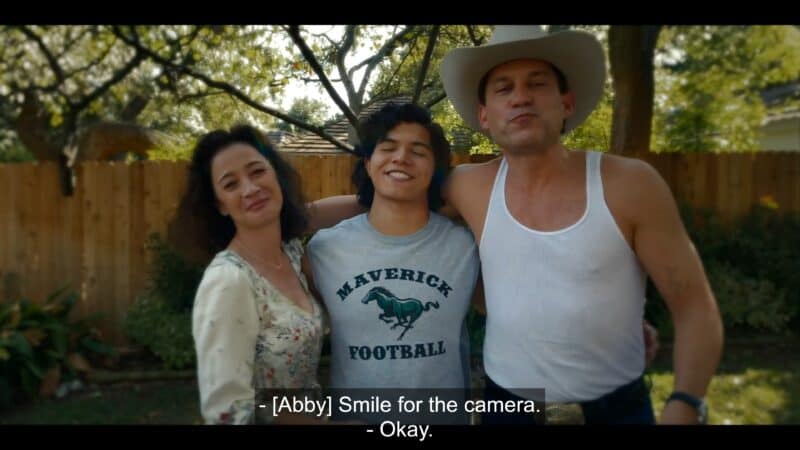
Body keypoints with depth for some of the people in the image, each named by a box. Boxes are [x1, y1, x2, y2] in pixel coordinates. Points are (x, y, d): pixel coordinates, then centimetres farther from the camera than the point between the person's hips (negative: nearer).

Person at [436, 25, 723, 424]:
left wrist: (683, 407, -21)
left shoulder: (631, 184, -14)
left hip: (616, 408, -1)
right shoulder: (471, 189, -8)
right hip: (506, 406, 2)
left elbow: (695, 308, -10)